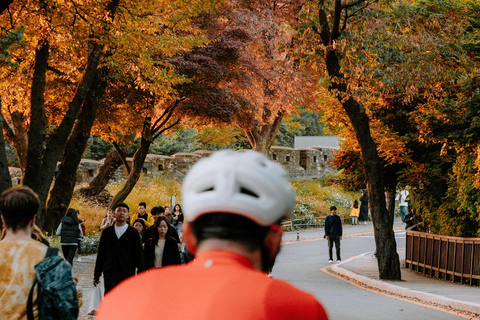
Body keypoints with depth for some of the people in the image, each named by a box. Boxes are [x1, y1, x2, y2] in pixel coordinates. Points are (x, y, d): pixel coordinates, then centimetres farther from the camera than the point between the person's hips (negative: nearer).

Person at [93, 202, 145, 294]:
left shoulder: (133, 233, 6)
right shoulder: (107, 232, 11)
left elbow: (139, 255, 4)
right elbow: (101, 254, 14)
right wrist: (96, 275, 11)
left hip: (128, 274, -1)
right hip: (109, 274, 1)